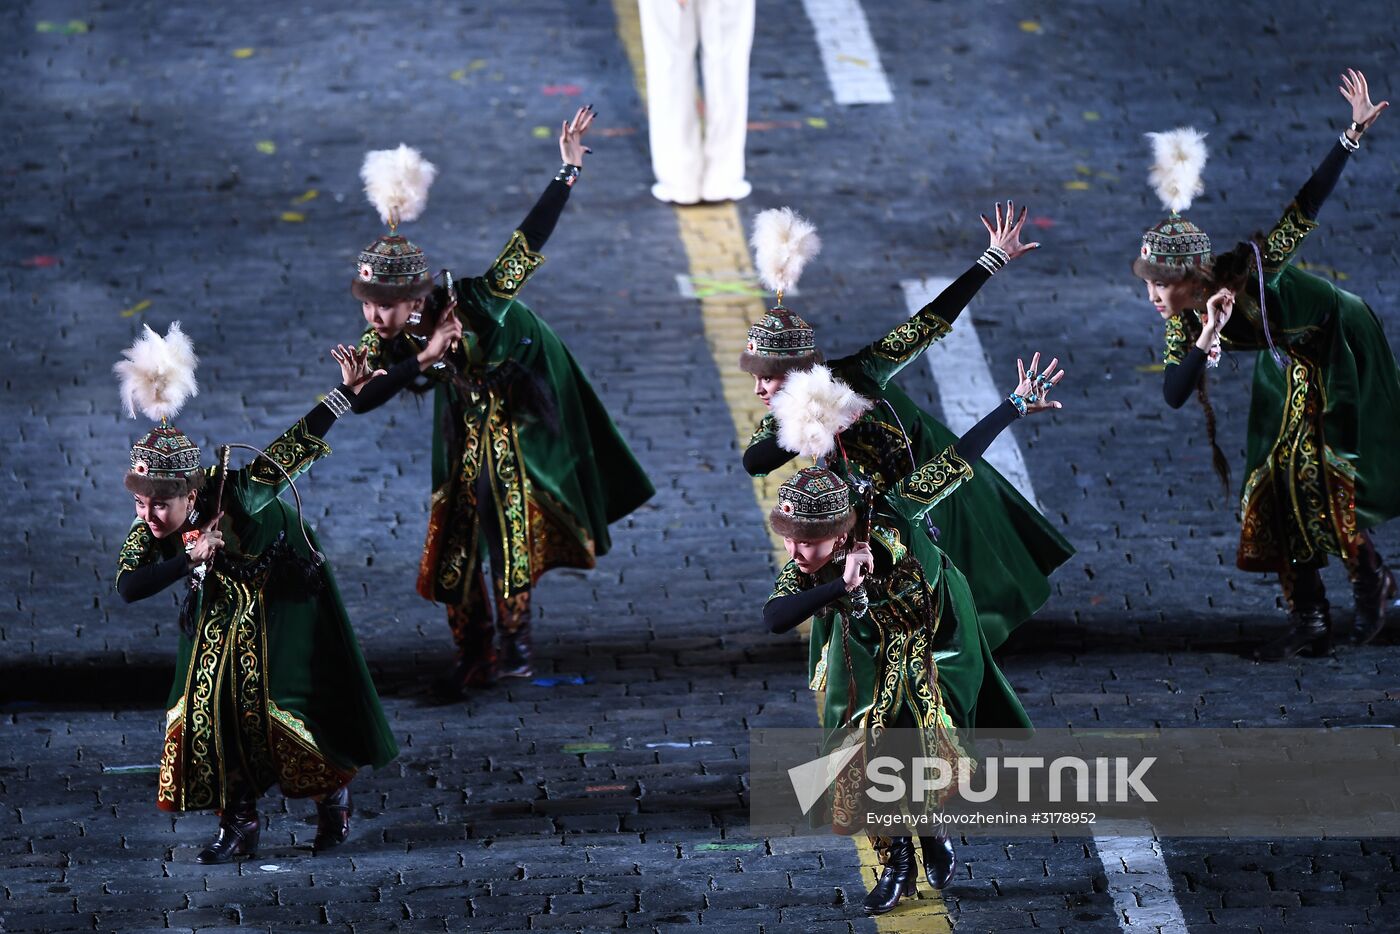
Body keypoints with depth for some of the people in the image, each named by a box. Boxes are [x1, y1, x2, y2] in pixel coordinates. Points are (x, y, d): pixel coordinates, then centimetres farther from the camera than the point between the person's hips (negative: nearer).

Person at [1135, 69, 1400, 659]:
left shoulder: (1249, 269, -32)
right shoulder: (1183, 322, -16)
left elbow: (1308, 204, -27)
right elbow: (1174, 395, -22)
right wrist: (1208, 338, -38)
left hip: (1342, 354, -6)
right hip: (1290, 372, 6)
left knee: (1317, 469, -18)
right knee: (1275, 483, 0)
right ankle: (1308, 619, 5)